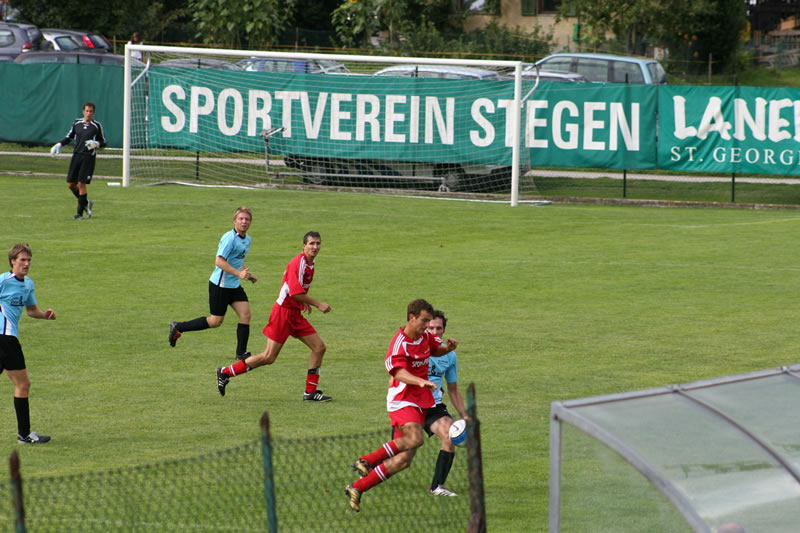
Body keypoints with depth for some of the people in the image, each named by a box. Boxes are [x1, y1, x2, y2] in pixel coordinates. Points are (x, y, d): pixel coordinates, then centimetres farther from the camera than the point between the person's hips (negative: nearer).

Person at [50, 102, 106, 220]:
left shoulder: (97, 126, 0)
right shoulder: (77, 123, 9)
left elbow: (103, 142, 6)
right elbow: (69, 137, 20)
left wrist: (96, 144, -16)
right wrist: (59, 144, 4)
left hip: (89, 157, -4)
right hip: (76, 155, 4)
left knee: (81, 184, -11)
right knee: (71, 184, 1)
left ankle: (80, 212, -3)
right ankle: (86, 203, 24)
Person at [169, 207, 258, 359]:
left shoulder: (247, 239, 10)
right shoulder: (229, 238, -20)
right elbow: (219, 261, -25)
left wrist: (248, 274, 13)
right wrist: (239, 273, -29)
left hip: (235, 285, 8)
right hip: (220, 285, -8)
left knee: (245, 314, -4)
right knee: (216, 321, 0)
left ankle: (241, 353, 1)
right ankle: (178, 328, 15)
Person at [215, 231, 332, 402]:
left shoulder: (311, 264, 12)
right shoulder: (298, 263, -18)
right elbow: (295, 292, -25)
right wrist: (317, 304, -18)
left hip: (295, 314, 9)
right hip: (283, 312, -9)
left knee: (319, 347, 2)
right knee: (269, 357, -8)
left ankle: (311, 392, 7)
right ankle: (226, 372, 3)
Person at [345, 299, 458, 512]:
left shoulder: (426, 336, 9)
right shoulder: (400, 343, -17)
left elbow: (436, 350, 30)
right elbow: (398, 371, -31)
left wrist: (448, 347, 6)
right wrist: (420, 381, -49)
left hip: (420, 402, 8)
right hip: (402, 399, -8)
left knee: (404, 459, 0)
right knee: (415, 438, -35)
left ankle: (357, 488, 6)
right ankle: (368, 460, -23)